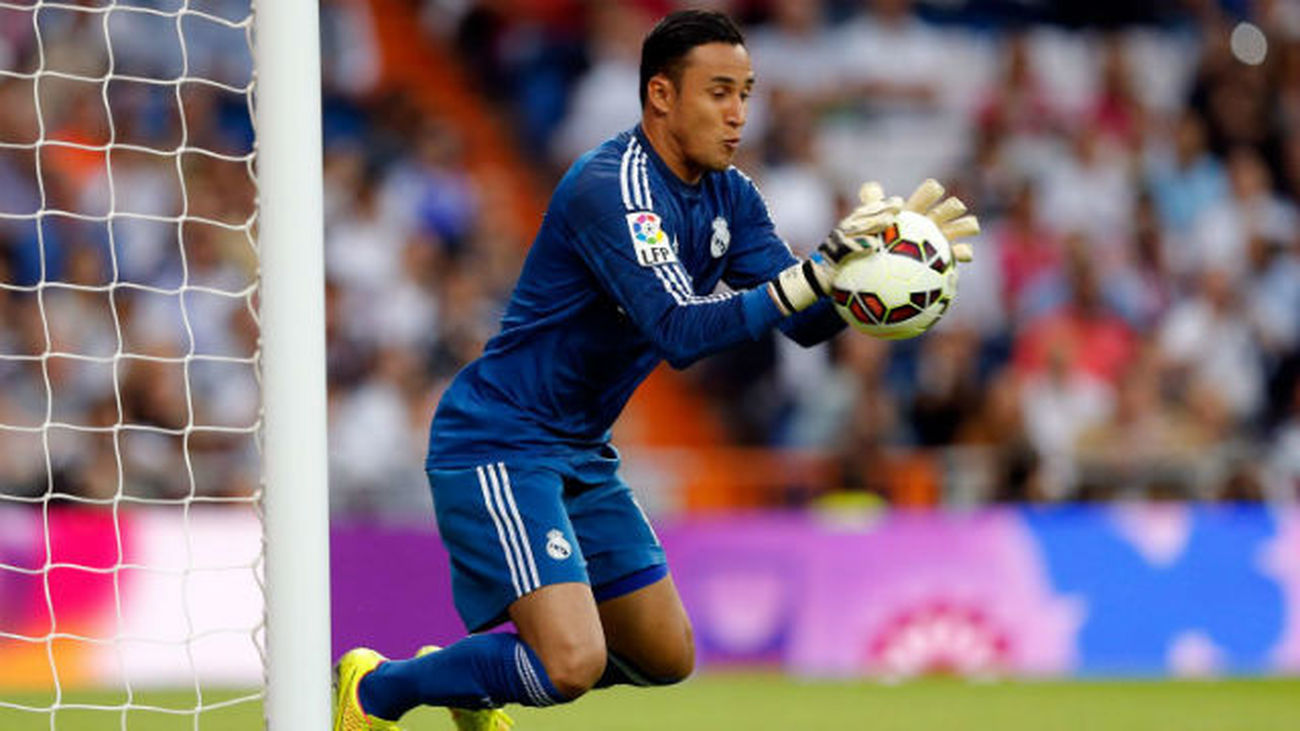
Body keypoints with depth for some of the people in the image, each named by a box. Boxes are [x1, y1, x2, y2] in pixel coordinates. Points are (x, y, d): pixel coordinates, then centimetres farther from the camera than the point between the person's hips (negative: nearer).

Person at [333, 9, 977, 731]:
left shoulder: (729, 196, 4)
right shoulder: (611, 188, -23)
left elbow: (806, 321, 1)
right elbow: (681, 333, -33)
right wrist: (815, 272, -40)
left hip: (582, 454, 9)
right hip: (497, 445, -9)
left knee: (666, 658, 13)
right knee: (573, 663, -22)